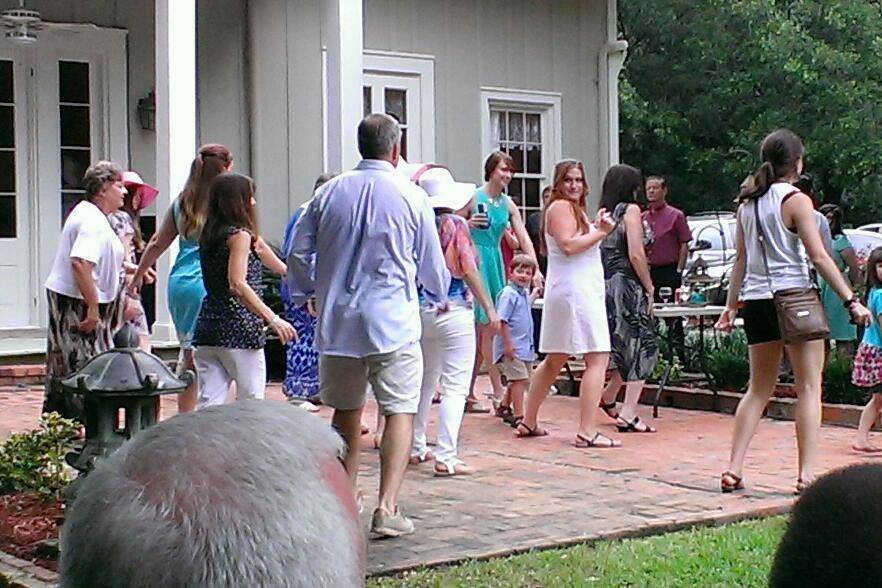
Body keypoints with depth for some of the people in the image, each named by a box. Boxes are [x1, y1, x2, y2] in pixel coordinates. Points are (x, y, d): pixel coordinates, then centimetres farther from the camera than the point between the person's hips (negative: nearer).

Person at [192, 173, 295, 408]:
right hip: (239, 327, -7)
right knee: (252, 403, 3)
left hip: (208, 326, 7)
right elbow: (238, 285, -19)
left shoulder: (209, 235, 15)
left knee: (208, 403, 2)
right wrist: (272, 319, -22)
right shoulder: (239, 235, -9)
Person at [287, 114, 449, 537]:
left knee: (346, 410, 16)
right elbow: (431, 266, 7)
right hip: (393, 323, -4)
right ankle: (387, 507, -11)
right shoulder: (410, 196, -3)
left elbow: (298, 255, 8)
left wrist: (306, 295, 27)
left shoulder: (330, 193, 4)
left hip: (337, 322, 4)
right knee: (400, 411, -1)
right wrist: (441, 290, 30)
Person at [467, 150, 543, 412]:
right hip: (474, 260, -6)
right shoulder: (472, 197, -5)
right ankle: (499, 394, -9)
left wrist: (535, 269, -1)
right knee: (487, 327, -9)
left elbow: (524, 238, 9)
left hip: (495, 262, 6)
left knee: (480, 332, 7)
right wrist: (468, 224, -23)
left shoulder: (508, 204, 11)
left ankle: (468, 393, 13)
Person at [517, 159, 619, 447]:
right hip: (576, 291, -11)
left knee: (554, 360, 17)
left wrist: (597, 227, 7)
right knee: (598, 358, -14)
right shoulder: (561, 207, -9)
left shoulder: (574, 208, 22)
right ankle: (587, 431, -18)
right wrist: (601, 232, -13)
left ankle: (529, 422, 25)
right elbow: (568, 245, -21)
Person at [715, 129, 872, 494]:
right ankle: (807, 474, -4)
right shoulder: (795, 200, -8)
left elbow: (741, 259, 13)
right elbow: (819, 257, -12)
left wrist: (730, 307, 17)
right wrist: (851, 301, -11)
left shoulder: (747, 203, 11)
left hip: (755, 300, 6)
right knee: (809, 387, 1)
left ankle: (733, 470, 9)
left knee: (759, 388, 14)